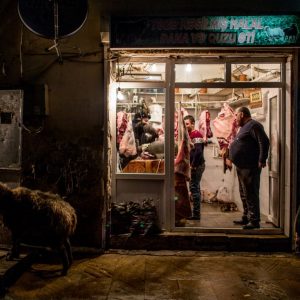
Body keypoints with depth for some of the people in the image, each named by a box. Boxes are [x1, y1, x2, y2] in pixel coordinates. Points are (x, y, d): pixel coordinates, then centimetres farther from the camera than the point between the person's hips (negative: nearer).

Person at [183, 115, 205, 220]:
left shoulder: (196, 134, -14)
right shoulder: (190, 134, 16)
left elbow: (198, 151, -23)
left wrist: (193, 165, -19)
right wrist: (191, 164, 12)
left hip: (197, 166, -10)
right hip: (194, 165, 10)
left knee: (194, 188, -7)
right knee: (195, 188, 13)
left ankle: (196, 214, -2)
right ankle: (196, 213, 22)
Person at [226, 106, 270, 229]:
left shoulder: (253, 125, -12)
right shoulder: (244, 127, 20)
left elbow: (264, 142, -21)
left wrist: (262, 160, -23)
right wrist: (230, 157, 24)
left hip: (249, 168, -11)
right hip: (241, 167, 11)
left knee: (251, 194, -7)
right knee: (244, 194, 16)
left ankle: (254, 221, -2)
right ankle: (246, 218, 26)